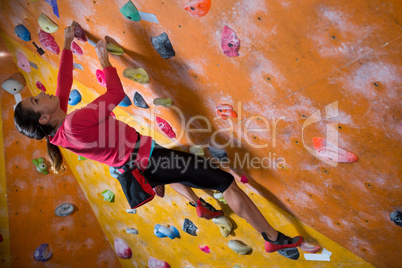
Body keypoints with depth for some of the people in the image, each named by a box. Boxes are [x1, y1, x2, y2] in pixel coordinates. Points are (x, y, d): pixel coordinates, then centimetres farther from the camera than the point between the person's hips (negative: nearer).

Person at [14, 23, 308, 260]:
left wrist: (67, 44, 17)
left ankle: (200, 204, 57)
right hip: (149, 160, -9)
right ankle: (275, 239, 10)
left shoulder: (57, 132, 0)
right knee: (226, 183, -5)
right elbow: (116, 93, -17)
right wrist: (104, 59, -3)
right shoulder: (75, 123, -27)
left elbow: (65, 81, 11)